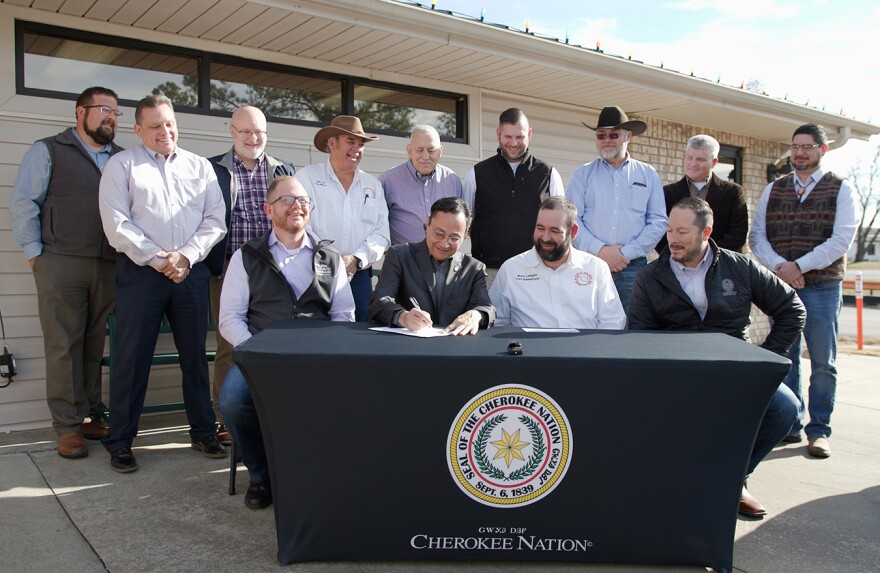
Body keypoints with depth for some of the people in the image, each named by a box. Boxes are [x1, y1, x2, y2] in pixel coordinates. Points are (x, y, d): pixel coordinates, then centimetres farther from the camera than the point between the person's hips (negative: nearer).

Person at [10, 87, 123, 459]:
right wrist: (34, 251, -3)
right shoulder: (48, 151, 7)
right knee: (63, 345, 0)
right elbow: (22, 203, 3)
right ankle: (67, 425, 6)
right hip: (61, 263, -3)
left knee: (96, 344, 6)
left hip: (110, 266, 3)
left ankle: (91, 417, 16)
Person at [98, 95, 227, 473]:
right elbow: (116, 224, -5)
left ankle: (203, 433, 20)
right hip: (140, 272, -2)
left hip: (191, 272, 3)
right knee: (132, 358, 1)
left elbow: (215, 219, 6)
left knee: (196, 355, 8)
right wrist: (158, 259, -11)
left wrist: (186, 256, -8)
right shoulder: (122, 165, 5)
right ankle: (119, 443, 13)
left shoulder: (199, 166, 13)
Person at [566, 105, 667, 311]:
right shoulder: (582, 174, 9)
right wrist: (600, 251, -11)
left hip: (632, 267, 1)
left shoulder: (648, 175, 11)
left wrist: (626, 253, -6)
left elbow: (658, 221, 4)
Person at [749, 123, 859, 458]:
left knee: (823, 363, 1)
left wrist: (799, 266, -16)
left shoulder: (840, 189, 3)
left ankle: (819, 430, 11)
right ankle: (790, 426, 17)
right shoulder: (773, 190, 11)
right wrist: (780, 266, -13)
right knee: (785, 359, 7)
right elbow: (756, 236, 3)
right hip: (780, 285, 3)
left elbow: (841, 240, -8)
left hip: (822, 287, -2)